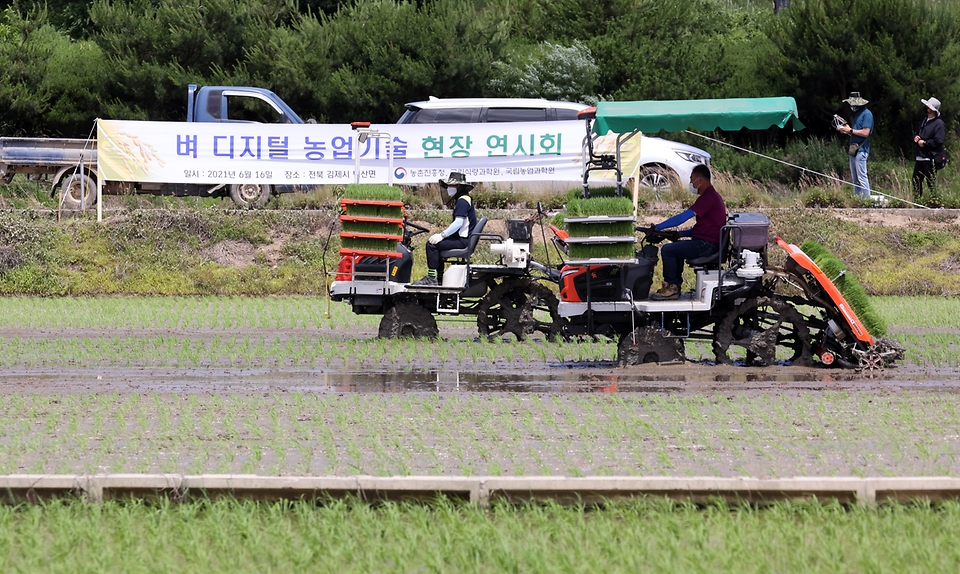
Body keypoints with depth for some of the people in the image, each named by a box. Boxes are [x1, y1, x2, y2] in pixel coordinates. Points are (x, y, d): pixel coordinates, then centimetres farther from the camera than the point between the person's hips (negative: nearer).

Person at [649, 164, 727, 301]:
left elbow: (682, 217, -20)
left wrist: (658, 227, -14)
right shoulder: (712, 196, 19)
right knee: (675, 246, 26)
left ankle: (672, 288, -7)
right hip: (707, 244, 11)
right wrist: (681, 233, 13)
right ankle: (675, 285, 20)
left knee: (667, 250, -14)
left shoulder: (709, 198, -16)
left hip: (707, 245, -11)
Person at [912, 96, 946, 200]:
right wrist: (915, 137, 5)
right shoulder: (924, 120, 16)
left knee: (931, 182, -5)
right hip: (920, 157, 9)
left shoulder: (939, 124, -12)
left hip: (930, 158, -9)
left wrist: (925, 143, -14)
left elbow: (938, 141, -19)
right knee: (916, 180, 12)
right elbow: (916, 132, 28)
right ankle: (917, 200, 22)